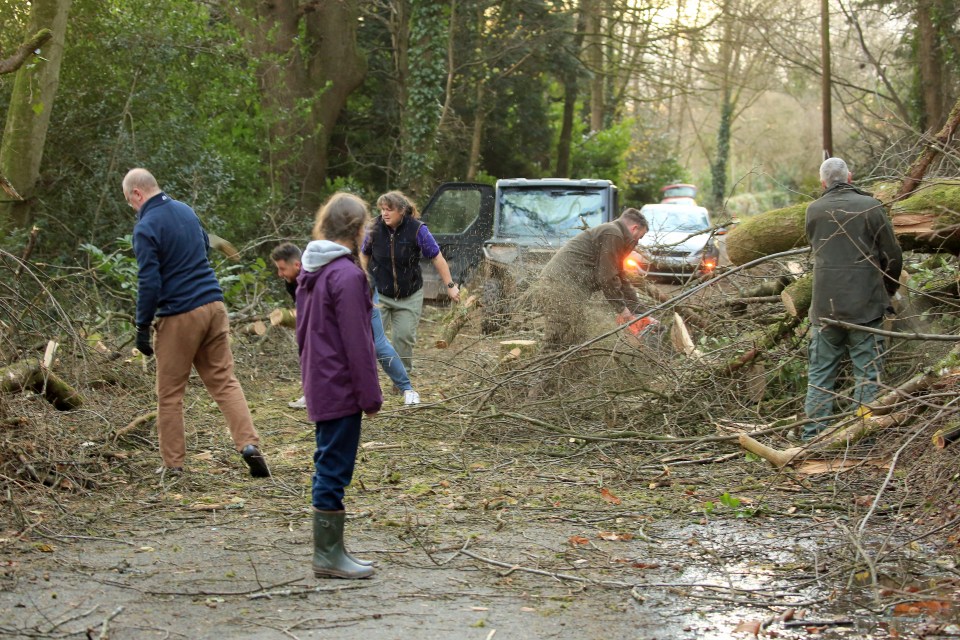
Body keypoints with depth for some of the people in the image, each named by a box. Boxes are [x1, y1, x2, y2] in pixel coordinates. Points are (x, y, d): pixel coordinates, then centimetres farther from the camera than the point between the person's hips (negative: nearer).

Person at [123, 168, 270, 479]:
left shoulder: (146, 227, -12)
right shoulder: (186, 211, 10)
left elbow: (149, 283, -15)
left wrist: (142, 327, -9)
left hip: (178, 316, -6)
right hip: (213, 305, 6)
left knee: (169, 393, 6)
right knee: (224, 380, 8)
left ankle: (173, 463, 11)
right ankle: (249, 443, -6)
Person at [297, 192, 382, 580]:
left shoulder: (310, 271, 10)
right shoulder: (348, 275, -19)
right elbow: (357, 344, -18)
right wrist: (371, 395, -12)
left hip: (319, 385, 9)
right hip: (341, 389, -9)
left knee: (329, 466, 16)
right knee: (335, 468, -2)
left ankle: (328, 550, 23)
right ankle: (328, 554, 5)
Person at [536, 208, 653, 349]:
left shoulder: (611, 232, 27)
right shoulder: (612, 233, -5)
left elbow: (621, 279, 28)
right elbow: (606, 278, -10)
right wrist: (622, 309, 2)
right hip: (563, 288, -10)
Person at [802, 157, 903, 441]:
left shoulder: (813, 211, 1)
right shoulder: (870, 207, -6)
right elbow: (892, 256, -2)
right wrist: (888, 289, 16)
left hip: (825, 306, 2)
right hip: (865, 305, -2)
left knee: (820, 371, 12)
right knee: (867, 371, 5)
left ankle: (813, 432, 13)